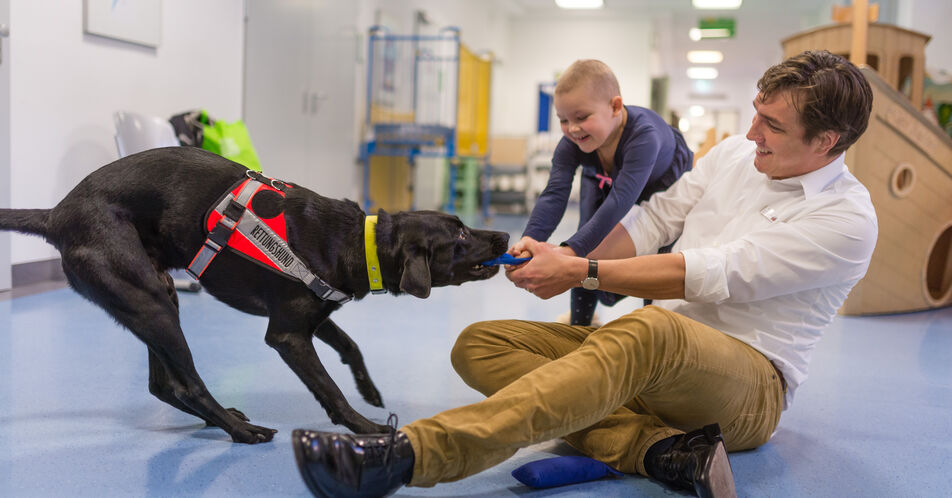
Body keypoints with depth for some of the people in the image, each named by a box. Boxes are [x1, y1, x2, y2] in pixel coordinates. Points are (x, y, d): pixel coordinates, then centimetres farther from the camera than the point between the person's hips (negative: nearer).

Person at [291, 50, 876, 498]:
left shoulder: (848, 218, -10)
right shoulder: (735, 153, 12)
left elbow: (714, 274, -17)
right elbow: (654, 219, 13)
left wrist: (580, 270, -15)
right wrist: (562, 264, -4)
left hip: (750, 382, -7)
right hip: (655, 362, 7)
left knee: (651, 329, -44)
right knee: (481, 344, -11)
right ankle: (661, 448, -29)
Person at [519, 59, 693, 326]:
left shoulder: (643, 135, -48)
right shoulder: (571, 143, -31)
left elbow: (620, 202, -56)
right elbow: (554, 194, -40)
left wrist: (570, 250, -65)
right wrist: (529, 240, -60)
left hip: (663, 184, -3)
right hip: (603, 182, 4)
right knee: (588, 253, -7)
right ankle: (580, 320, 15)